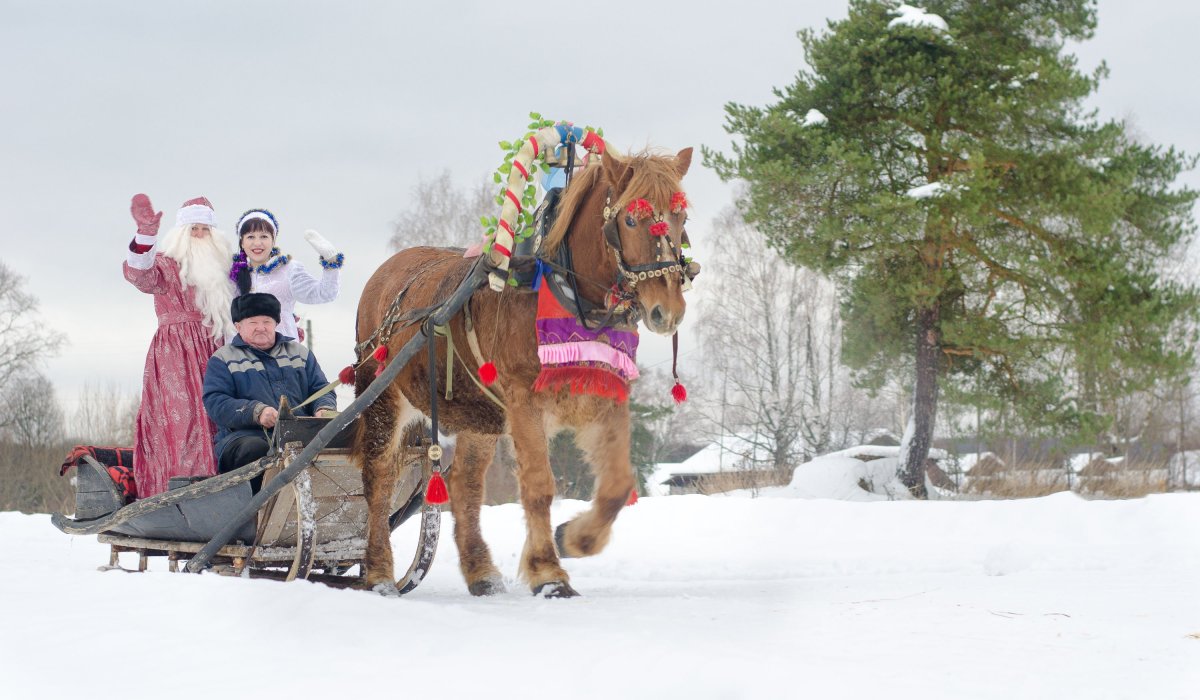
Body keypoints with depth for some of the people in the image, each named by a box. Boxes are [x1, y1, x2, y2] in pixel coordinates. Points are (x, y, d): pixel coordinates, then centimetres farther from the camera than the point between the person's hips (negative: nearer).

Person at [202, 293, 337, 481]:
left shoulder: (299, 352, 27)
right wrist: (256, 411, -15)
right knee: (255, 449, -40)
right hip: (245, 435, -2)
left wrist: (324, 409, -1)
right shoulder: (223, 358, 16)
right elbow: (214, 402, 2)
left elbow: (321, 389, 25)